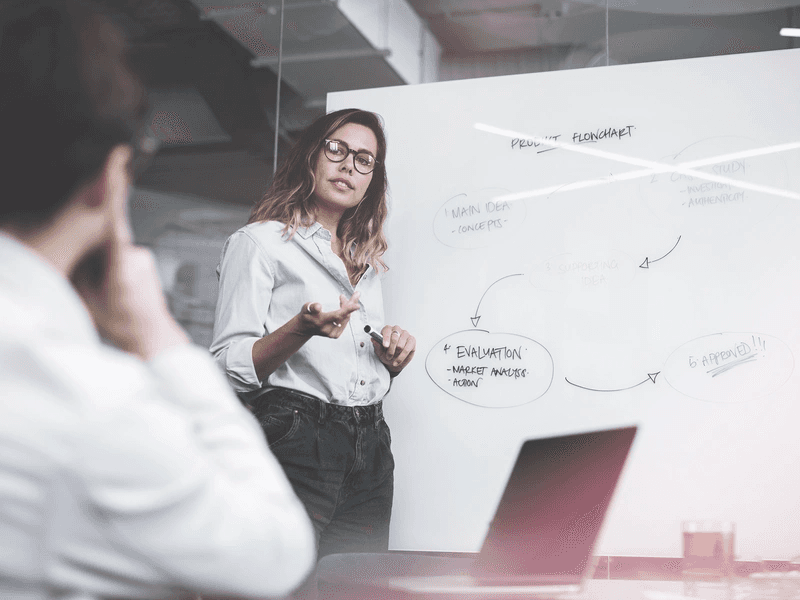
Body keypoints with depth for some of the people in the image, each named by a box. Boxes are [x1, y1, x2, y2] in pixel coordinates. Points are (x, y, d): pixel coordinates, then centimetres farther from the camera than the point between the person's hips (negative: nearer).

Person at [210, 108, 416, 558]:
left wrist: (392, 357, 6)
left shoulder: (367, 261, 22)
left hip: (370, 450, 6)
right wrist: (302, 329, -25)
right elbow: (231, 367, -9)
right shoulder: (260, 242, 0)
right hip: (295, 441, -6)